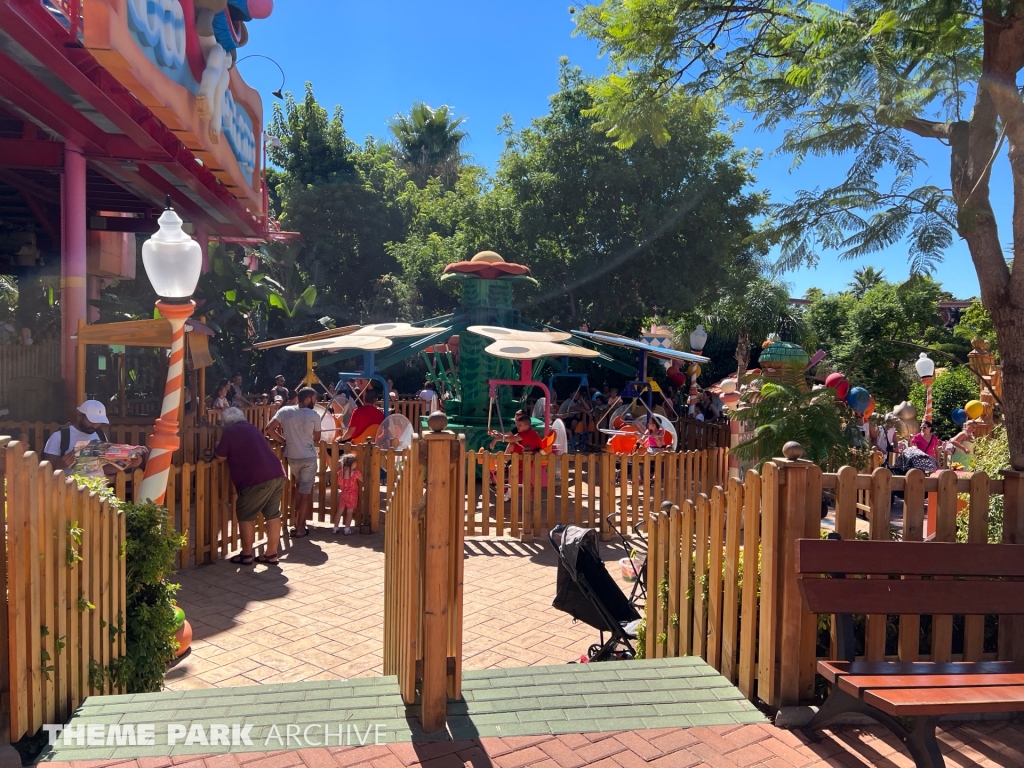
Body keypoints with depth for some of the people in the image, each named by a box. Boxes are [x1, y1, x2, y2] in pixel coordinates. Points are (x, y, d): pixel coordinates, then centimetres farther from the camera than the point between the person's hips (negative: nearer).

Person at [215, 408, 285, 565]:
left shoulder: (229, 431, 2)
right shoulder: (251, 428, 25)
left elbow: (221, 456, 8)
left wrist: (216, 448, 27)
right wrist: (236, 453, 40)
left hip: (258, 479, -8)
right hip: (277, 474, 8)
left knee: (246, 516, 7)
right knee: (273, 515, 11)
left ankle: (246, 555, 14)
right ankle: (271, 554, 17)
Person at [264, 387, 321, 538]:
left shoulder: (285, 411, -3)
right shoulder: (314, 415, -7)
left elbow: (268, 429, -10)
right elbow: (316, 439, 3)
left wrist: (283, 441, 3)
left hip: (292, 457, 3)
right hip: (309, 457, -3)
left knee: (298, 488, 25)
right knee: (305, 493, 6)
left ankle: (298, 523, 23)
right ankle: (300, 528, 12)